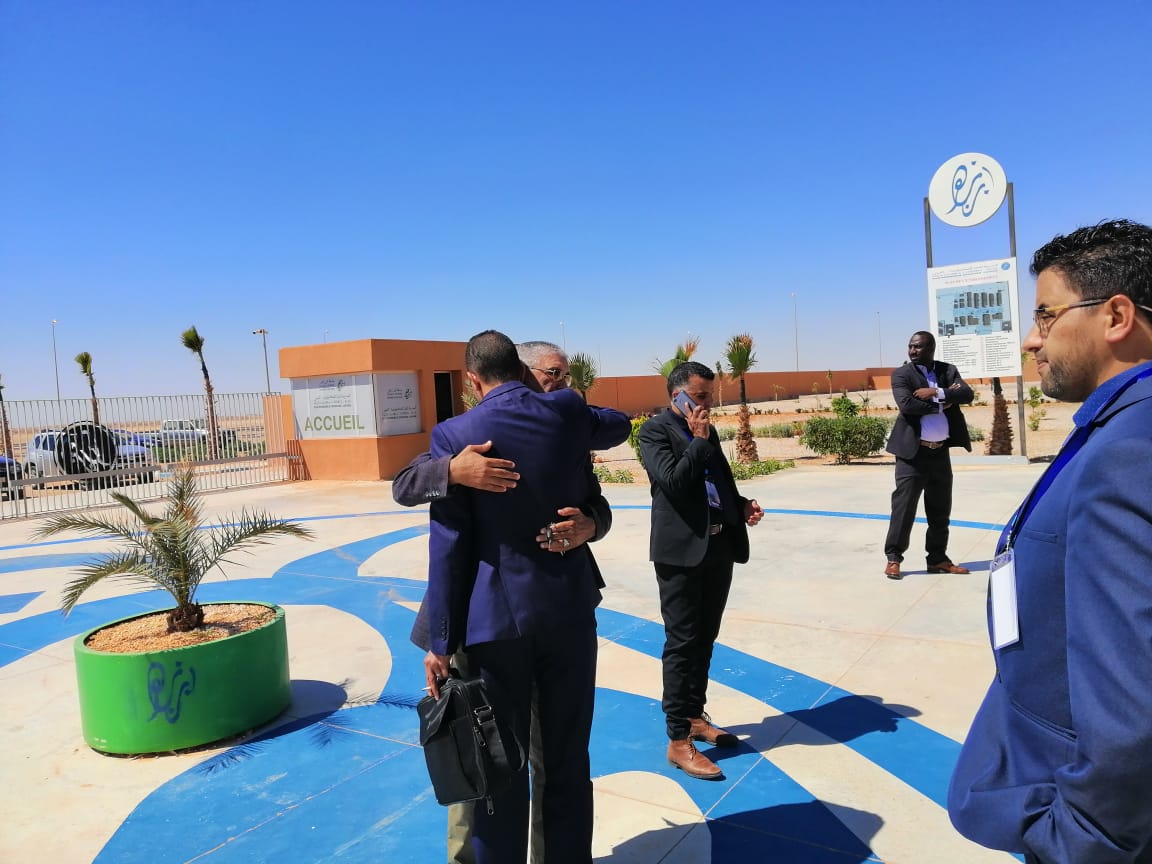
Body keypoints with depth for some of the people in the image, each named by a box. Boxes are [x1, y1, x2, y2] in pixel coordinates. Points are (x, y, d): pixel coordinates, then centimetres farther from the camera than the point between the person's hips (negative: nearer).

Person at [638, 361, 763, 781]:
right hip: (682, 551, -7)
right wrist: (700, 440, -13)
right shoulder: (655, 430, -7)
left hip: (719, 547, 8)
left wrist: (742, 505, 5)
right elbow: (672, 482, -21)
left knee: (705, 640, 16)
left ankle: (695, 717, 31)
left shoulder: (706, 432, 16)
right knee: (682, 643, -2)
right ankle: (678, 741, 6)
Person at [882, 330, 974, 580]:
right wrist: (943, 404, -11)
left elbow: (967, 394, -6)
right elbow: (906, 404, -19)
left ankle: (938, 558, 21)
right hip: (913, 451, -5)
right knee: (904, 506, -4)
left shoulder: (948, 370, 9)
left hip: (941, 451, 5)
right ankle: (893, 558, 5)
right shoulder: (901, 374, -4)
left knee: (940, 510, 11)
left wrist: (936, 393, -17)